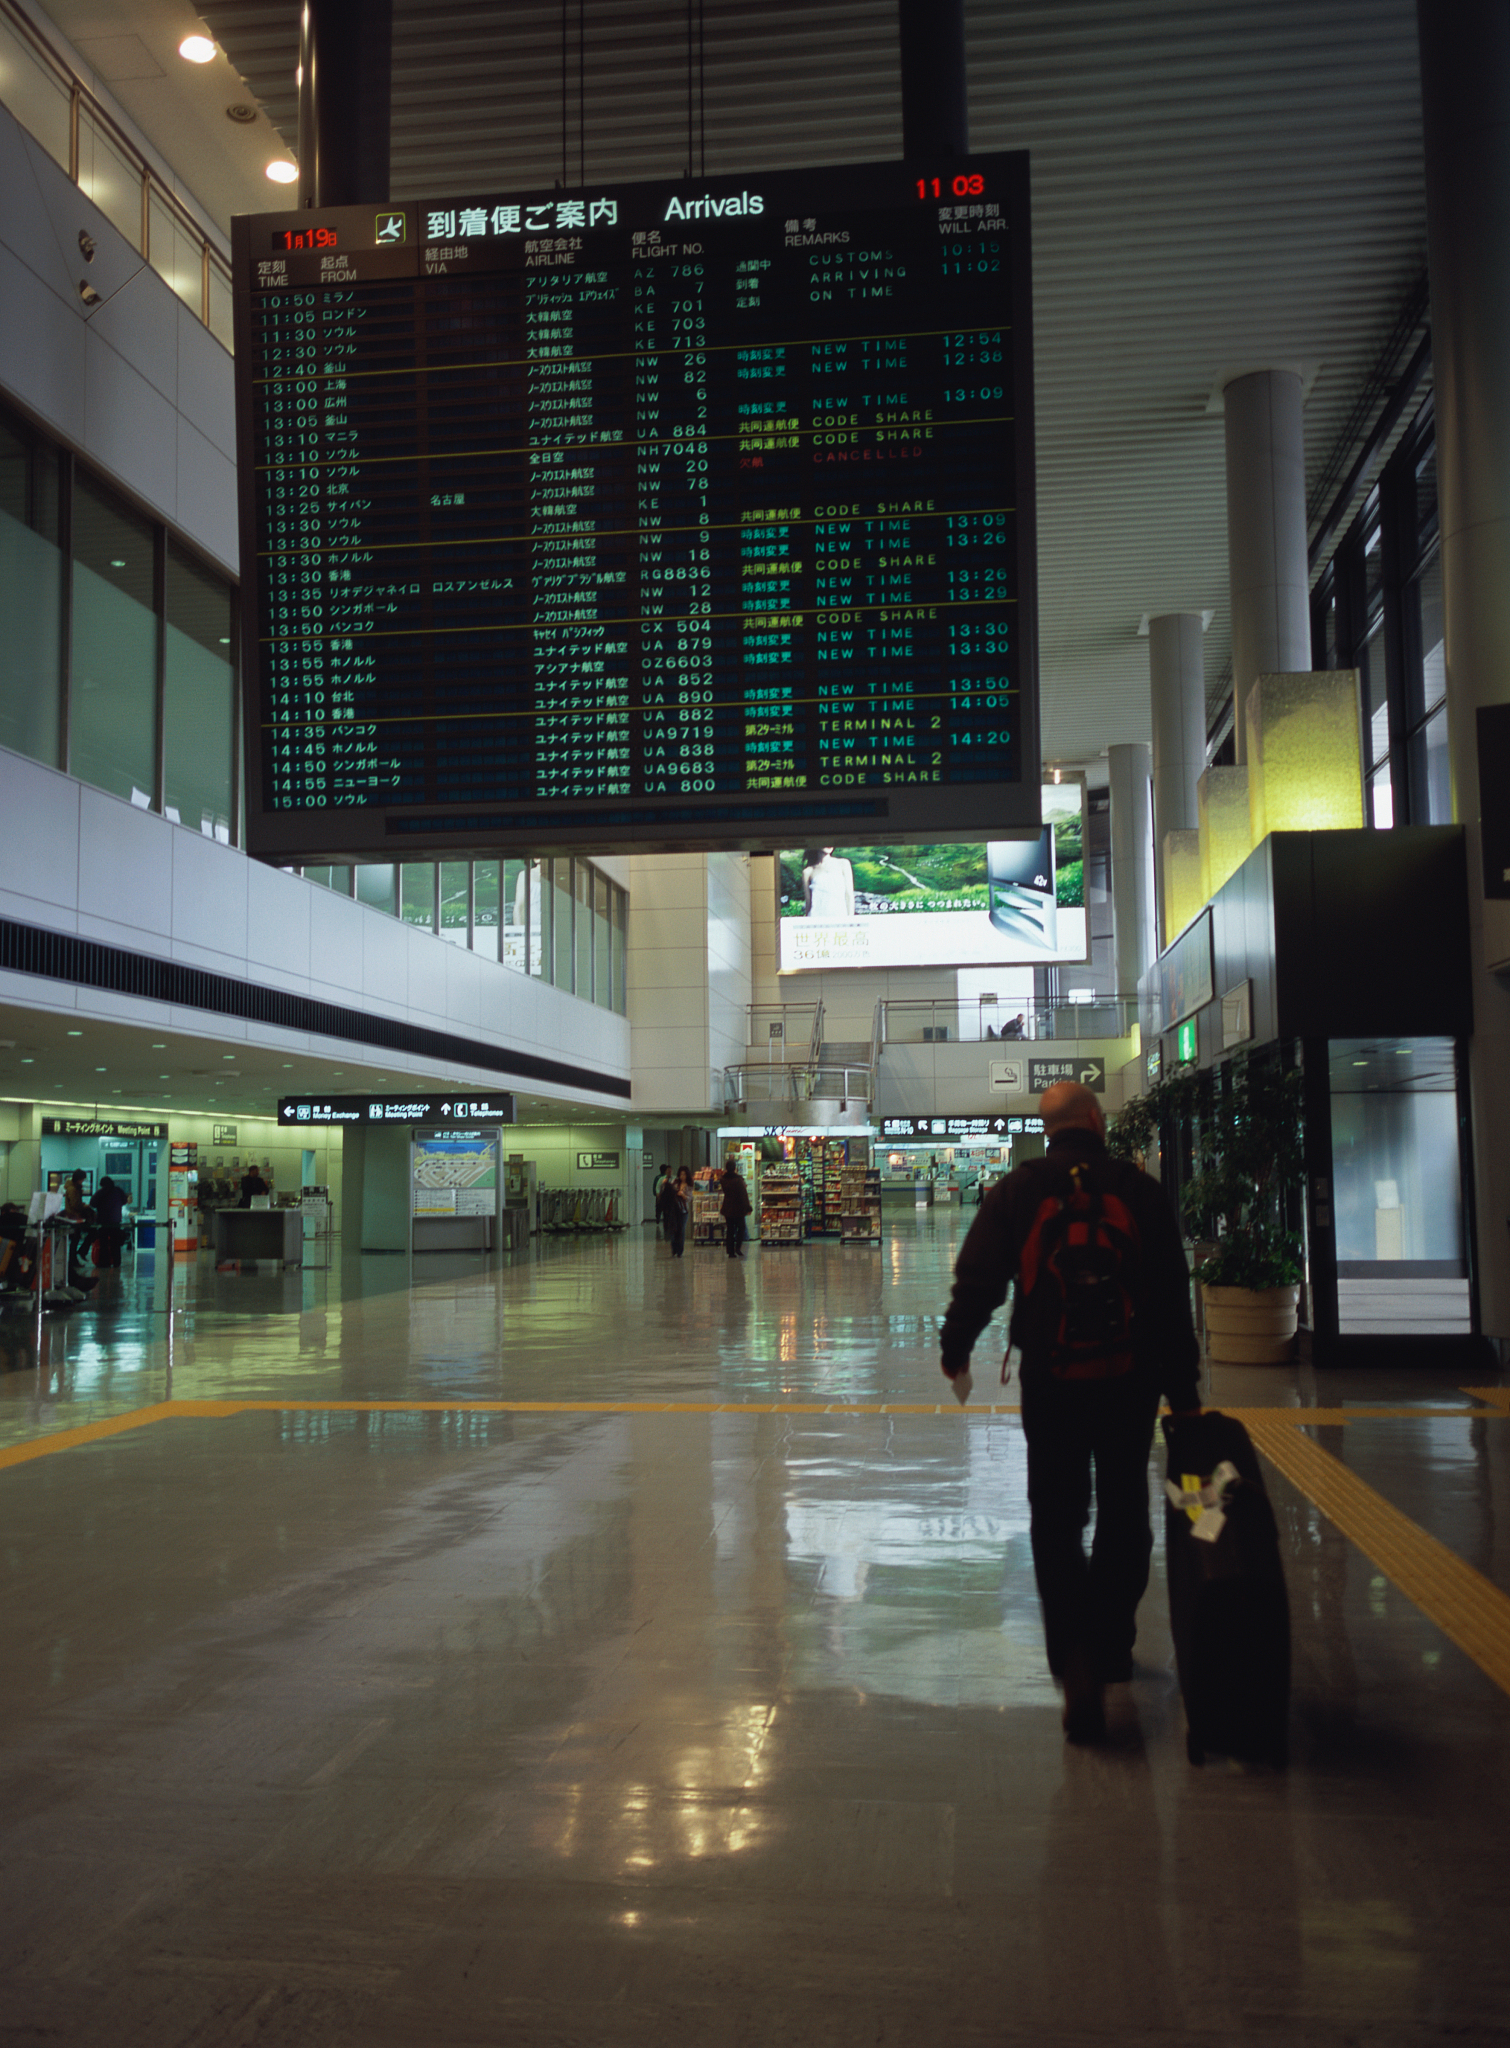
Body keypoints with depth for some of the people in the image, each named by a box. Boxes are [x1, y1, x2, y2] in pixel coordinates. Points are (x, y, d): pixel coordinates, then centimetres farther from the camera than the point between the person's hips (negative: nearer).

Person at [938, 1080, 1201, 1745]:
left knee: (1055, 1521, 6)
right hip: (1131, 1382, 1)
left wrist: (954, 1348, 15)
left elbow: (977, 1280, -2)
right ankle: (1112, 1648, 29)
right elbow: (1173, 1298, -1)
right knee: (1123, 1516, 17)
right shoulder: (1142, 1191, -3)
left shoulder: (1016, 1191, -3)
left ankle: (1077, 1660, -9)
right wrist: (1184, 1391, 5)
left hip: (1050, 1383, -1)